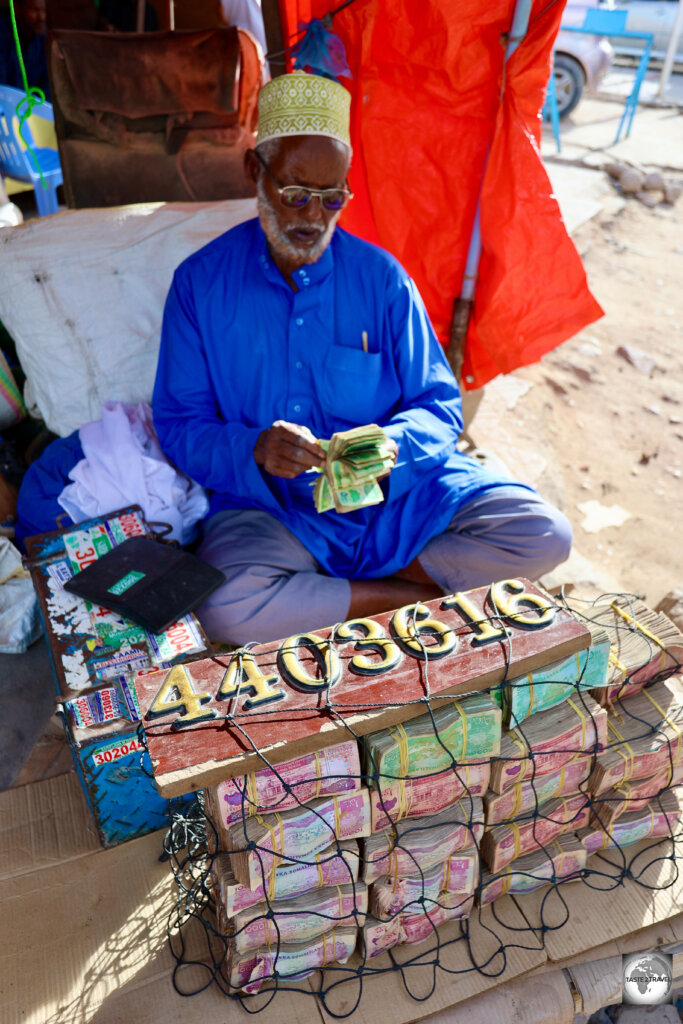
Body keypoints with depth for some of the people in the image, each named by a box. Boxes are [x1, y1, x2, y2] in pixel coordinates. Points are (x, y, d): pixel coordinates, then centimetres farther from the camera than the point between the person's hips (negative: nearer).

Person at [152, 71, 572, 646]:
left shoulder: (381, 276, 2)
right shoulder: (201, 282, 0)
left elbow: (439, 404, 4)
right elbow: (180, 425, -2)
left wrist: (390, 446, -20)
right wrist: (254, 448, -24)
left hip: (396, 496, 2)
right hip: (268, 502, -1)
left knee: (544, 537, -16)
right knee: (228, 609, -34)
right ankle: (419, 595, -11)